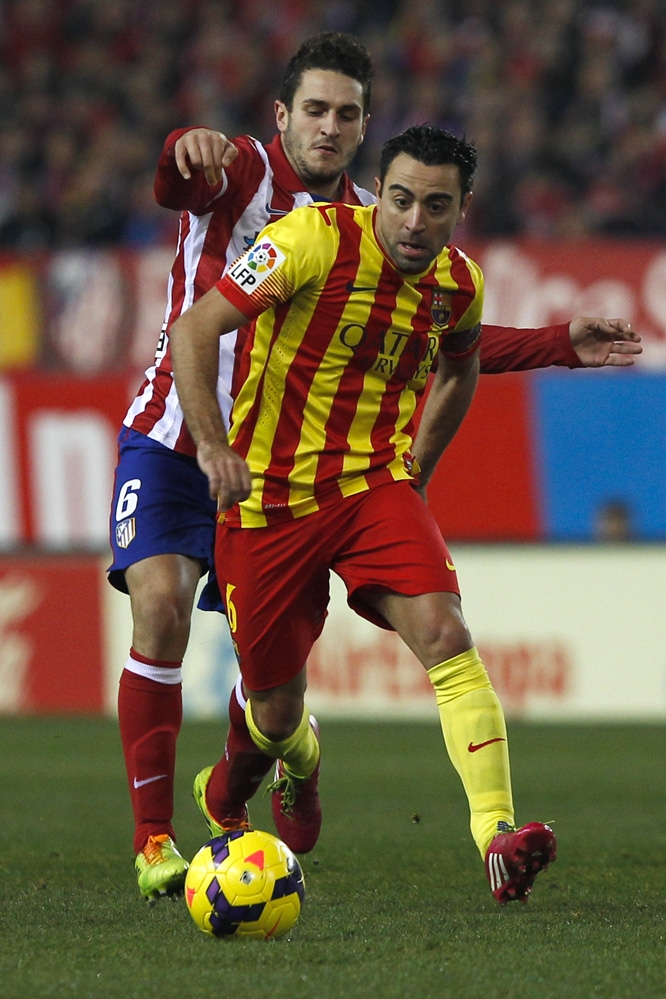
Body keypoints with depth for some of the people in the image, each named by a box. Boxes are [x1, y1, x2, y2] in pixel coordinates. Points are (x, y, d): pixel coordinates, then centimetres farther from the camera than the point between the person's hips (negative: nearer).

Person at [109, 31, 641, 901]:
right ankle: (154, 842, -16)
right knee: (161, 615, -22)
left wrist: (562, 345, 6)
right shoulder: (244, 172, -9)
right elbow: (178, 186, -33)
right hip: (174, 444, -4)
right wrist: (186, 150, -58)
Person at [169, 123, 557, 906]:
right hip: (269, 499, -3)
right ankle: (296, 761, 47)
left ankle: (498, 840, -32)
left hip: (376, 487, 3)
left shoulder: (459, 284, 1)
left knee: (443, 634, -25)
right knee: (276, 711, 6)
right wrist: (212, 443, -31)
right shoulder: (315, 239, -16)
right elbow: (195, 328, -19)